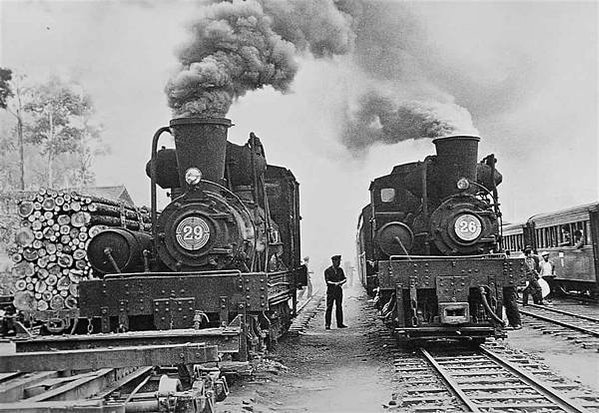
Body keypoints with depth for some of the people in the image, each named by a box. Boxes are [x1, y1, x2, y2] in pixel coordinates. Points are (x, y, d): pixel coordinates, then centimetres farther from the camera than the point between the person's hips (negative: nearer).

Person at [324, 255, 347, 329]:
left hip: (339, 290, 5)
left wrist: (341, 282, -12)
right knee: (329, 308, -5)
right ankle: (327, 324, -4)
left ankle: (340, 323, 13)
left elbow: (344, 279, 10)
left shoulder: (340, 270, 11)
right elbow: (327, 281, -11)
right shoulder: (327, 271, -4)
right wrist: (335, 283, -24)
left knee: (339, 307, 8)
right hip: (331, 291, -5)